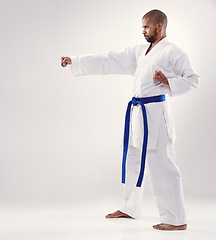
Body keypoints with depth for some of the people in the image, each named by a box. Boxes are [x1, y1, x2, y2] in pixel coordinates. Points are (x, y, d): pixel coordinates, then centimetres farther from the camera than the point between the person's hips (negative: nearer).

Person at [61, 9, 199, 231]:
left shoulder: (172, 52, -7)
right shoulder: (139, 51, 14)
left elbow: (193, 79, -5)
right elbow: (108, 61, 15)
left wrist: (168, 82, -20)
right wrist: (75, 61, 13)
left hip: (155, 112, -9)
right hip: (137, 112, 9)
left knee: (160, 165, -10)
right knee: (133, 160, 19)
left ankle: (176, 220, -1)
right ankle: (130, 208, 36)